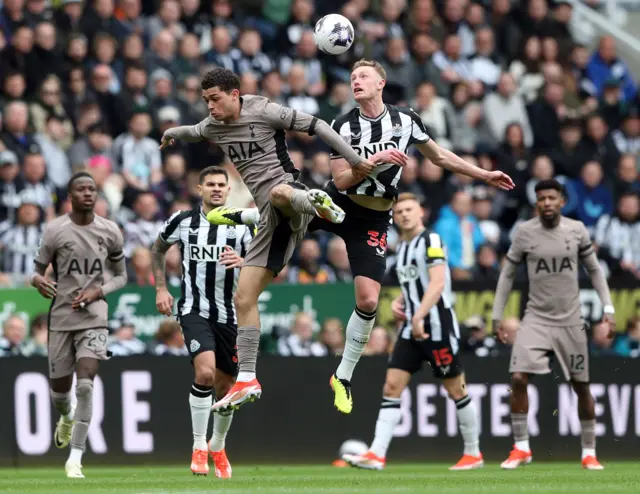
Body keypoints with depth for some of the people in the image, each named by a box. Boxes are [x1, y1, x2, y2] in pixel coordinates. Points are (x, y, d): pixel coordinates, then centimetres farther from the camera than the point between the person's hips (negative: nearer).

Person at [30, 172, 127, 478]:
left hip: (94, 318, 0)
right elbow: (37, 271, 1)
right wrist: (37, 280, -24)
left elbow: (121, 277, 10)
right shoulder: (54, 230, -5)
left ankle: (75, 458, -15)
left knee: (85, 384, -18)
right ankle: (66, 418, 49)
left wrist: (98, 292, -10)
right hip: (61, 318, 0)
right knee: (59, 390, 10)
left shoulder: (109, 232, 1)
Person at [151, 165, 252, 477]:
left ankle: (217, 446, 35)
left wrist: (242, 262, -22)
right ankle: (199, 446, -14)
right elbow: (158, 250, 18)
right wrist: (161, 289, 10)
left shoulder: (241, 227, 0)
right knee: (205, 371, -26)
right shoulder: (182, 222, 0)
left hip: (228, 316, 2)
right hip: (194, 311, -2)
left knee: (225, 387, 9)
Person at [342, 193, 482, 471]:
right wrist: (398, 303, 9)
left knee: (455, 389, 1)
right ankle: (377, 455, -10)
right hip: (411, 328, 8)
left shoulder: (431, 241, -9)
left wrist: (419, 316, -28)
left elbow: (437, 283, -20)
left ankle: (473, 454, 14)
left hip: (437, 326, -8)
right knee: (392, 386, -4)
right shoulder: (402, 247, 16)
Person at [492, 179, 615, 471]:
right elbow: (508, 274, 5)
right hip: (536, 319, -1)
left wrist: (608, 309, 2)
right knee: (518, 379, -17)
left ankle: (589, 452, 19)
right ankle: (521, 447, -4)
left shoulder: (577, 230, -1)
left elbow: (594, 270, 10)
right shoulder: (524, 232, -4)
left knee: (581, 387, 5)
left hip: (570, 321, 1)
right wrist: (497, 316, 2)